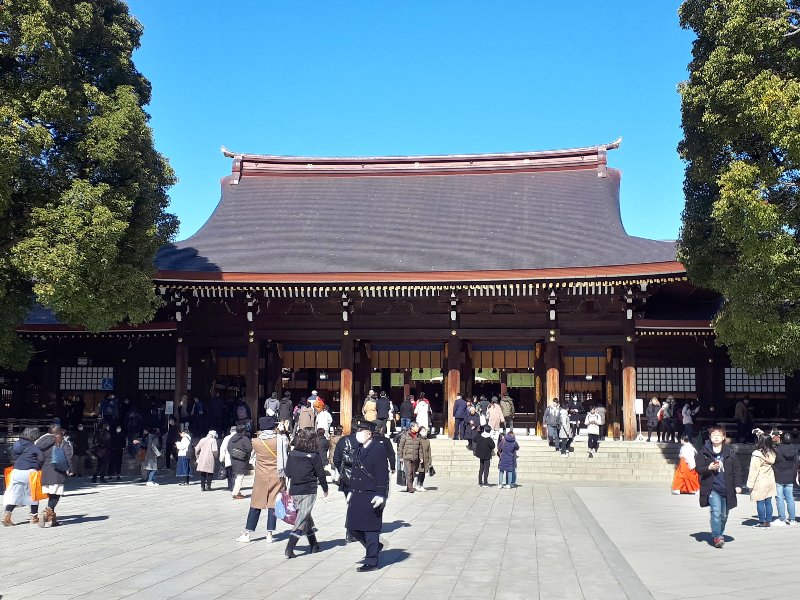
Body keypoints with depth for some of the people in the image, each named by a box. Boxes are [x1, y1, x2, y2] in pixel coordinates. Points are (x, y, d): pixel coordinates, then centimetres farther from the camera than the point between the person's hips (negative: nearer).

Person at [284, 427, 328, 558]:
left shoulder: (292, 454, 3)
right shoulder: (314, 455, -9)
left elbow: (287, 472, 7)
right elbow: (320, 473, -4)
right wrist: (325, 488, 10)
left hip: (294, 491, 5)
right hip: (308, 491, -5)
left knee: (306, 517, 19)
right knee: (302, 519, -4)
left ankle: (314, 545, 29)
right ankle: (289, 548, -13)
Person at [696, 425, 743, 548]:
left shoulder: (730, 452, 6)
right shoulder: (704, 452, 1)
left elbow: (737, 469, 8)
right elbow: (699, 468, 2)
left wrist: (738, 485, 1)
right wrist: (709, 468, -17)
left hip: (727, 489, 3)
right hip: (712, 488, -2)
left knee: (724, 515, 11)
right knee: (716, 511, -20)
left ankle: (719, 535, 30)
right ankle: (717, 537, -16)